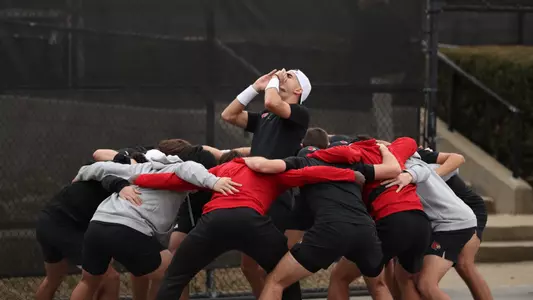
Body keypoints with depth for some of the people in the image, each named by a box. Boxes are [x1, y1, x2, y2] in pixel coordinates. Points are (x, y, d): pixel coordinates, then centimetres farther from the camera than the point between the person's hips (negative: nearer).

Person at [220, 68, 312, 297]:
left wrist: (274, 80, 2)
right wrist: (255, 87, 16)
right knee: (249, 266, 11)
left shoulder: (300, 113, 0)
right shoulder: (263, 117, 21)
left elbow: (272, 103, -18)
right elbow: (228, 115, 20)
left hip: (278, 201, -7)